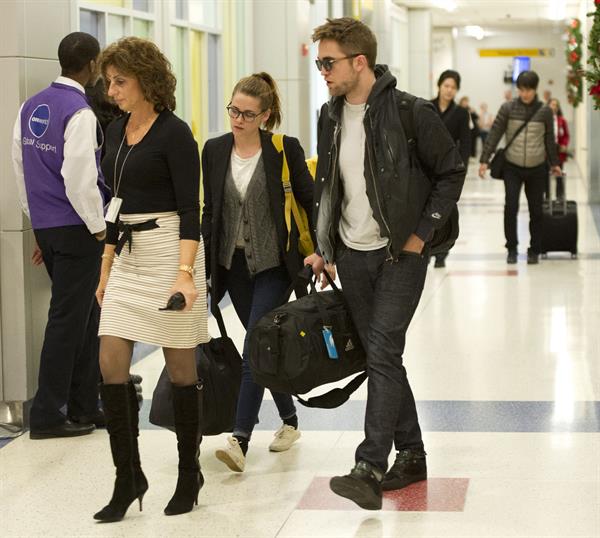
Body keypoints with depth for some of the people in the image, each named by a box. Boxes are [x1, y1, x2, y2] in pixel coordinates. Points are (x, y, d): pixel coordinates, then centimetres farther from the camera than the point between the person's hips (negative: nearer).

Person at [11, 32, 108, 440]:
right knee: (68, 320, -1)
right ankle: (47, 416, 3)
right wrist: (99, 227, -9)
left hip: (45, 226, 8)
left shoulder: (30, 108, 9)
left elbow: (21, 171, 14)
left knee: (84, 315, 16)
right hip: (76, 228, -8)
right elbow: (79, 180, -20)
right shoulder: (80, 113, -16)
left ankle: (84, 406, 22)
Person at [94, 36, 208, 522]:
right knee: (111, 364, -2)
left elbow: (190, 210, -14)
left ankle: (189, 474, 16)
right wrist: (106, 270, 18)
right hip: (128, 257, 7)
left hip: (169, 250, -7)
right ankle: (129, 477, 5)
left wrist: (184, 273, -24)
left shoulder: (174, 134, -11)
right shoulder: (116, 132, 11)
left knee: (180, 367, 2)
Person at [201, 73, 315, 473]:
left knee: (255, 347, -13)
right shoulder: (215, 151, 4)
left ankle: (241, 440, -18)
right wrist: (201, 263, 9)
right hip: (233, 263, 5)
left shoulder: (284, 150, -8)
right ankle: (289, 421, 31)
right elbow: (210, 211, 10)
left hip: (274, 263, -5)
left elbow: (310, 201, -2)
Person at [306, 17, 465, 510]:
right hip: (352, 256, 6)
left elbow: (452, 173, -5)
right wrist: (321, 247, 11)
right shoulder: (330, 116, 6)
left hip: (401, 254, -6)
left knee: (382, 355, -13)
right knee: (381, 357, 11)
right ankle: (410, 455, 23)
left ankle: (370, 469, -15)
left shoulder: (411, 113, -13)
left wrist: (421, 235, -10)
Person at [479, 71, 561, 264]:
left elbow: (549, 139, 10)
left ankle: (534, 250, 17)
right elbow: (494, 134, -3)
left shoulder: (544, 111, 0)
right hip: (512, 167, -1)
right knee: (511, 207, -10)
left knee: (536, 210, 5)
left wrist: (554, 163, 15)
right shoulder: (508, 108, -3)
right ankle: (512, 249, 4)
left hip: (537, 169, 1)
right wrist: (484, 160, -7)